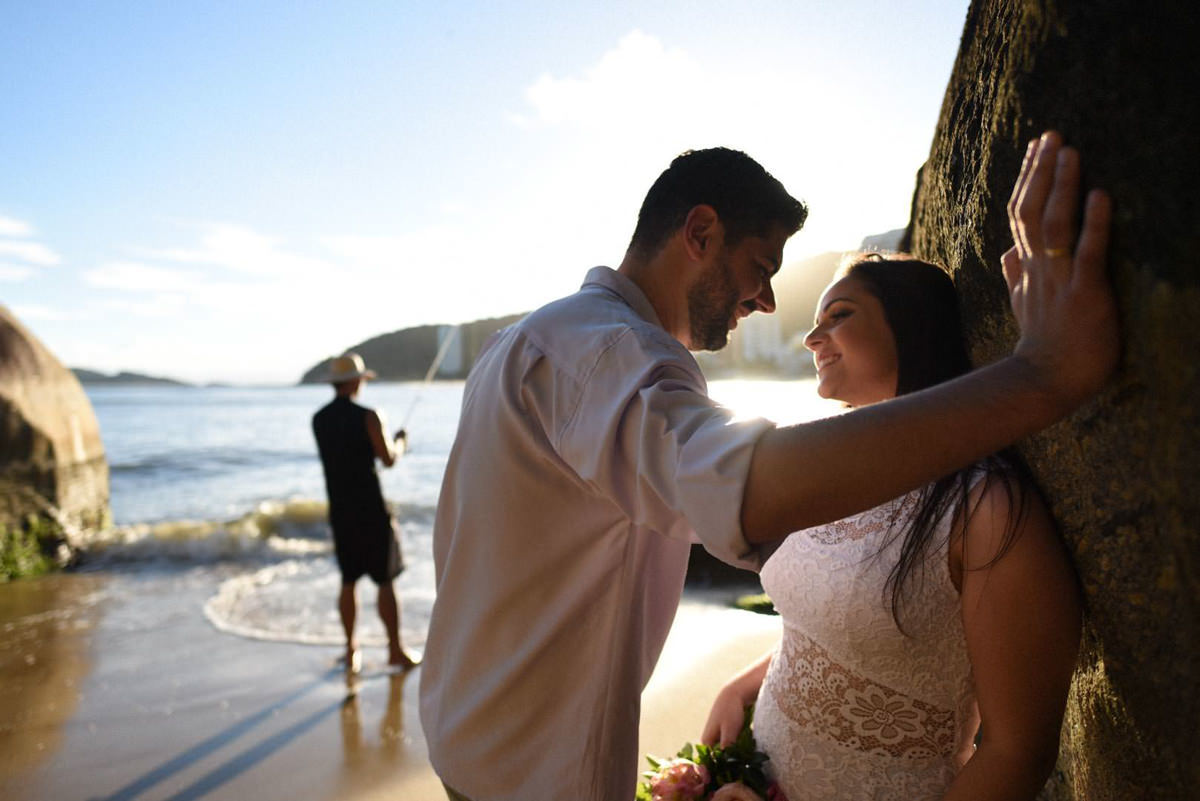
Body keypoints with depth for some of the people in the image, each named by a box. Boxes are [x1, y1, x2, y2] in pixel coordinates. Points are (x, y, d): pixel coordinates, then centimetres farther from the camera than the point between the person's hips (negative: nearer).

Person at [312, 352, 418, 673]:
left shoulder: (319, 420, 6)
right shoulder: (368, 417, -13)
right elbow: (388, 459, -10)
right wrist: (399, 442, 9)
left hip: (339, 511, 6)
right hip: (371, 511, -6)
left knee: (348, 582, 13)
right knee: (385, 581, 3)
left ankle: (351, 651, 20)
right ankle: (395, 651, 10)